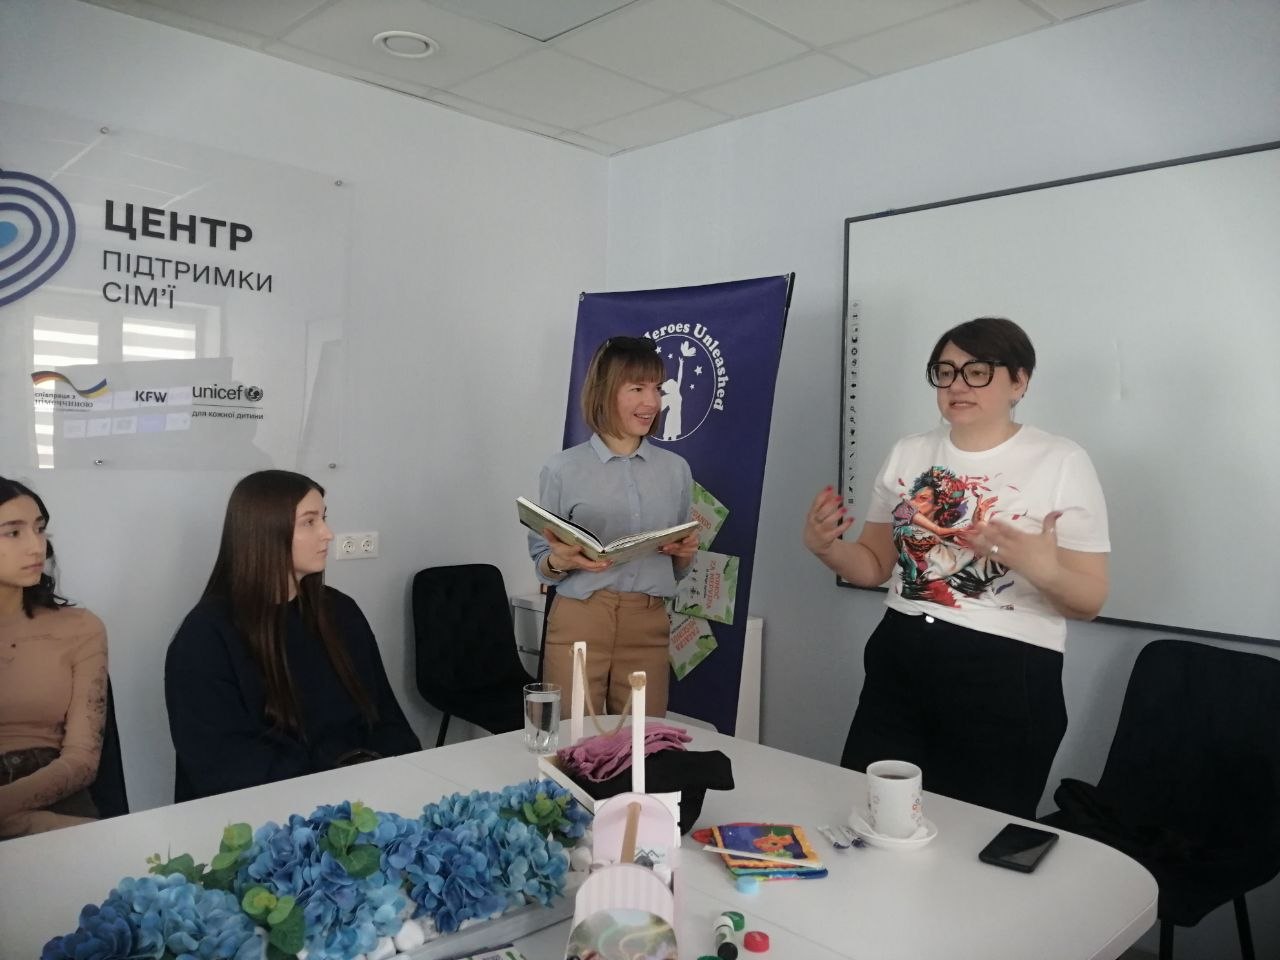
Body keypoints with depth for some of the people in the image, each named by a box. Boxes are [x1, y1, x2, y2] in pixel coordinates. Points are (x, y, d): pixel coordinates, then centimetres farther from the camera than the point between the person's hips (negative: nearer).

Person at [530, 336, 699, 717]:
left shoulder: (676, 470, 9)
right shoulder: (562, 469, -2)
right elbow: (541, 562, 3)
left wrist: (686, 554, -5)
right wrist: (560, 561, -18)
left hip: (649, 626, 3)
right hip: (579, 623, -3)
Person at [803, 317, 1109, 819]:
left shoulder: (1061, 462, -4)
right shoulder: (908, 454, 7)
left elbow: (1090, 600, -5)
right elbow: (875, 567, 12)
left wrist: (1044, 570, -26)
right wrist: (825, 547, -7)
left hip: (1007, 679, -3)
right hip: (899, 665, 4)